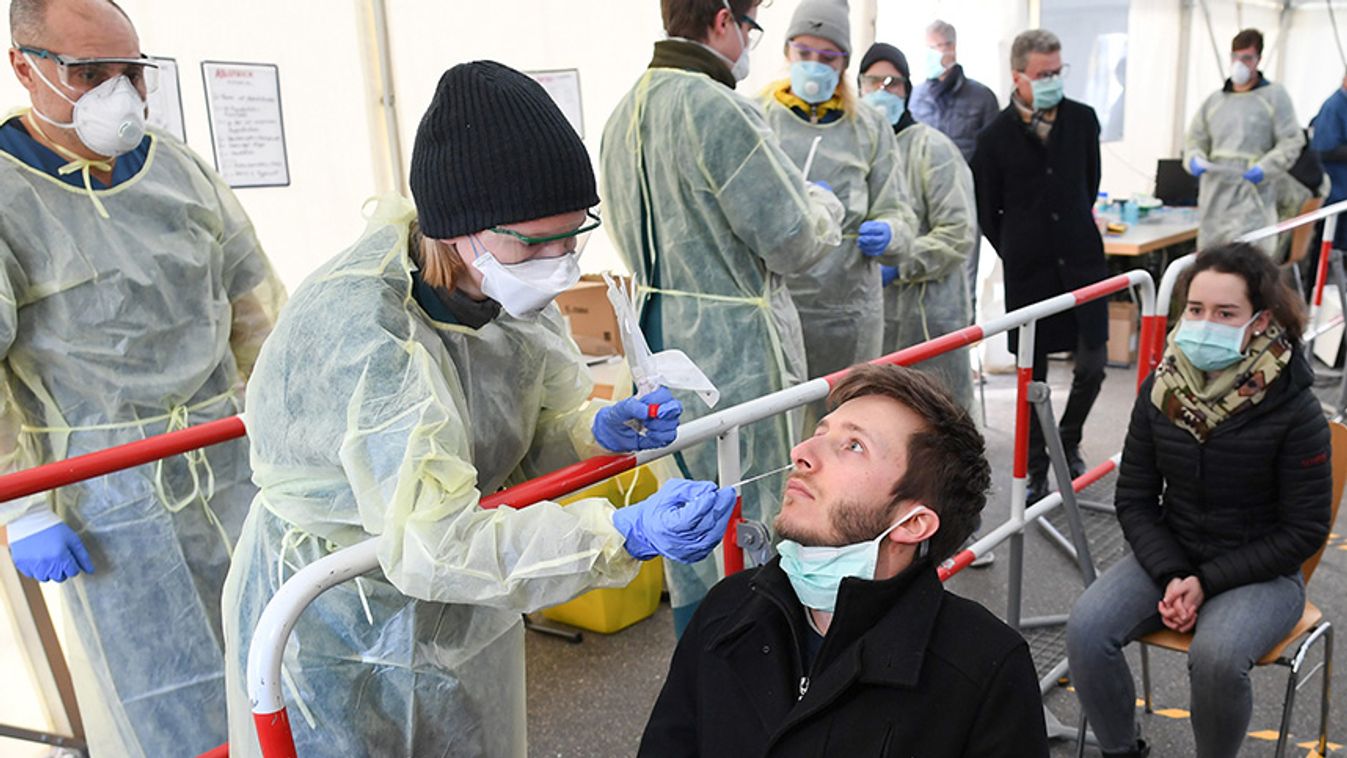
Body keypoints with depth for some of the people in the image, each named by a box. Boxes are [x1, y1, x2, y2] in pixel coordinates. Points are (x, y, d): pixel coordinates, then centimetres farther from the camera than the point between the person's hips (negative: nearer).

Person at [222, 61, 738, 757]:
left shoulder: (510, 286, -11)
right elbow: (429, 542, -37)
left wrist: (600, 430, -19)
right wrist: (624, 535, -44)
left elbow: (531, 433, 3)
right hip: (340, 639, -6)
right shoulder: (357, 327, -33)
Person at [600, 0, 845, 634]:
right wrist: (825, 206, 7)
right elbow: (794, 242, -15)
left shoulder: (624, 113, 10)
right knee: (754, 523, 4)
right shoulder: (716, 107, -19)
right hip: (733, 350, -9)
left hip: (660, 343, 9)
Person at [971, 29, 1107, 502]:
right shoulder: (996, 137, -6)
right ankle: (1037, 471, 18)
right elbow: (986, 210, 3)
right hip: (1027, 269, -2)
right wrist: (1018, 252, 7)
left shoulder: (1083, 120, 1)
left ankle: (1068, 441, 31)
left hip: (1081, 259, 2)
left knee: (1092, 363, 3)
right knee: (1033, 375, 5)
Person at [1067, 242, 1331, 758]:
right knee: (1086, 629, -21)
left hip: (1261, 573, -3)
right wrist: (1170, 575, -13)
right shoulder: (1160, 391, -5)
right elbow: (1134, 498, 2)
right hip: (1170, 557, 3)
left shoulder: (1294, 409, -15)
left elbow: (1303, 531, -10)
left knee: (1216, 657, -32)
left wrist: (1207, 582, -16)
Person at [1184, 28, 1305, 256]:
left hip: (1252, 195, -4)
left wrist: (1265, 168, -14)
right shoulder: (1215, 100, 16)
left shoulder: (1274, 95, 5)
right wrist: (1195, 159, -2)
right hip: (1215, 193, 4)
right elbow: (1195, 138, 20)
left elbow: (1292, 141, 1)